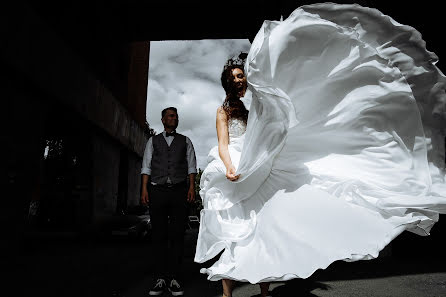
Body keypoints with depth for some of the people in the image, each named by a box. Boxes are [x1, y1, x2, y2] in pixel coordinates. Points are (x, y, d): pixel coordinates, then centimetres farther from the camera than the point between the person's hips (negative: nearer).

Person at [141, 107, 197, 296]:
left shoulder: (185, 141, 17)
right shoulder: (153, 141, 17)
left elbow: (191, 166, 10)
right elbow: (146, 166, 10)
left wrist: (191, 187, -4)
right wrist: (144, 189, -3)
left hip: (179, 190, 0)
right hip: (157, 190, 0)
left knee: (177, 235, -1)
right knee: (159, 236, 0)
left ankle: (175, 280, 4)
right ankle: (160, 279, 5)